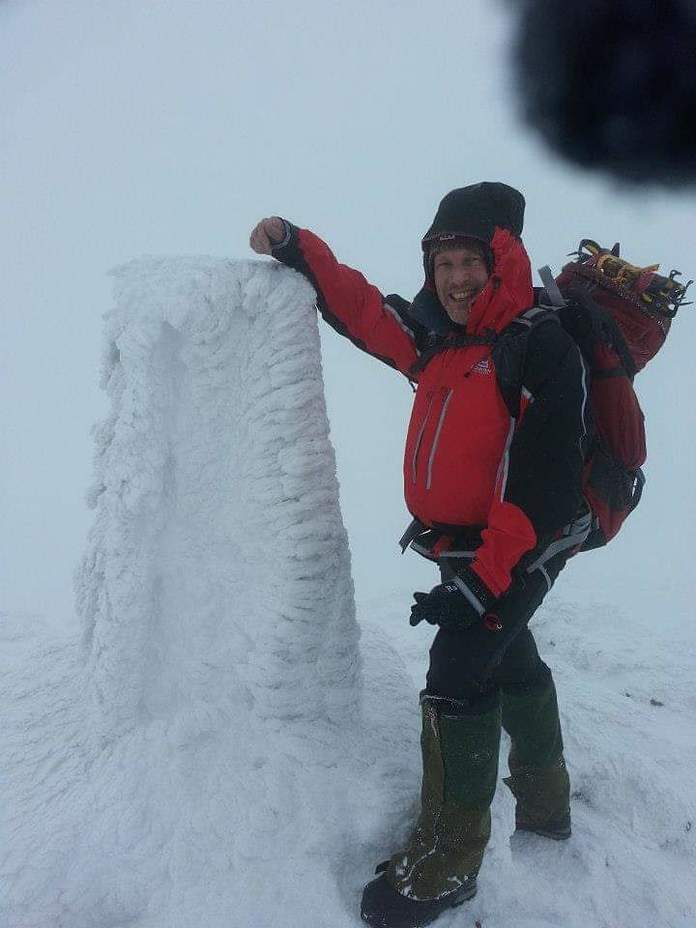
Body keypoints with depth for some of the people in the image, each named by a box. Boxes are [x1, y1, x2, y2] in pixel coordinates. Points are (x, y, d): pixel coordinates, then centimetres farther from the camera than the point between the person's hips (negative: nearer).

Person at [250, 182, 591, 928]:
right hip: (459, 548, 9)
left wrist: (484, 580, -25)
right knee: (511, 663, 22)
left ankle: (446, 865, 9)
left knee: (457, 681, -9)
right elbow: (362, 309, 12)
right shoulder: (438, 338, 4)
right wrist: (297, 250, 0)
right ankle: (543, 803, 45)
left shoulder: (544, 352, -20)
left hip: (516, 552, -9)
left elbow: (544, 490, -24)